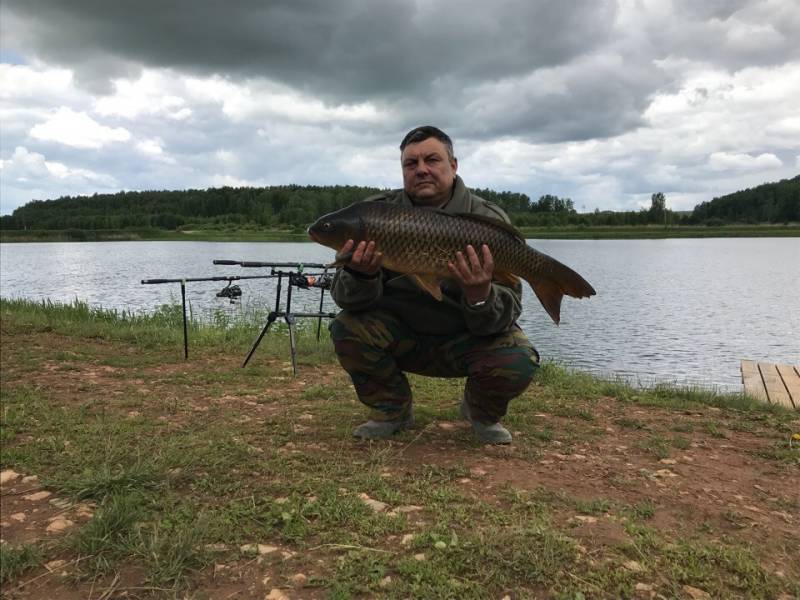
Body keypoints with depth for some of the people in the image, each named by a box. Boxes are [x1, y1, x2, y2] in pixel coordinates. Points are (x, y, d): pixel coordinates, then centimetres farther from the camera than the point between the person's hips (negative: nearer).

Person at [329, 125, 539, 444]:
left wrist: (481, 296, -44)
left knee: (518, 362, -29)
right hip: (400, 335, 2)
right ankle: (392, 409, 3)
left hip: (463, 339, -1)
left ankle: (482, 412, 9)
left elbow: (506, 314, -20)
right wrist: (361, 274, -40)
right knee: (347, 328, -25)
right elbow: (346, 298, -16)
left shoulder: (489, 220, -15)